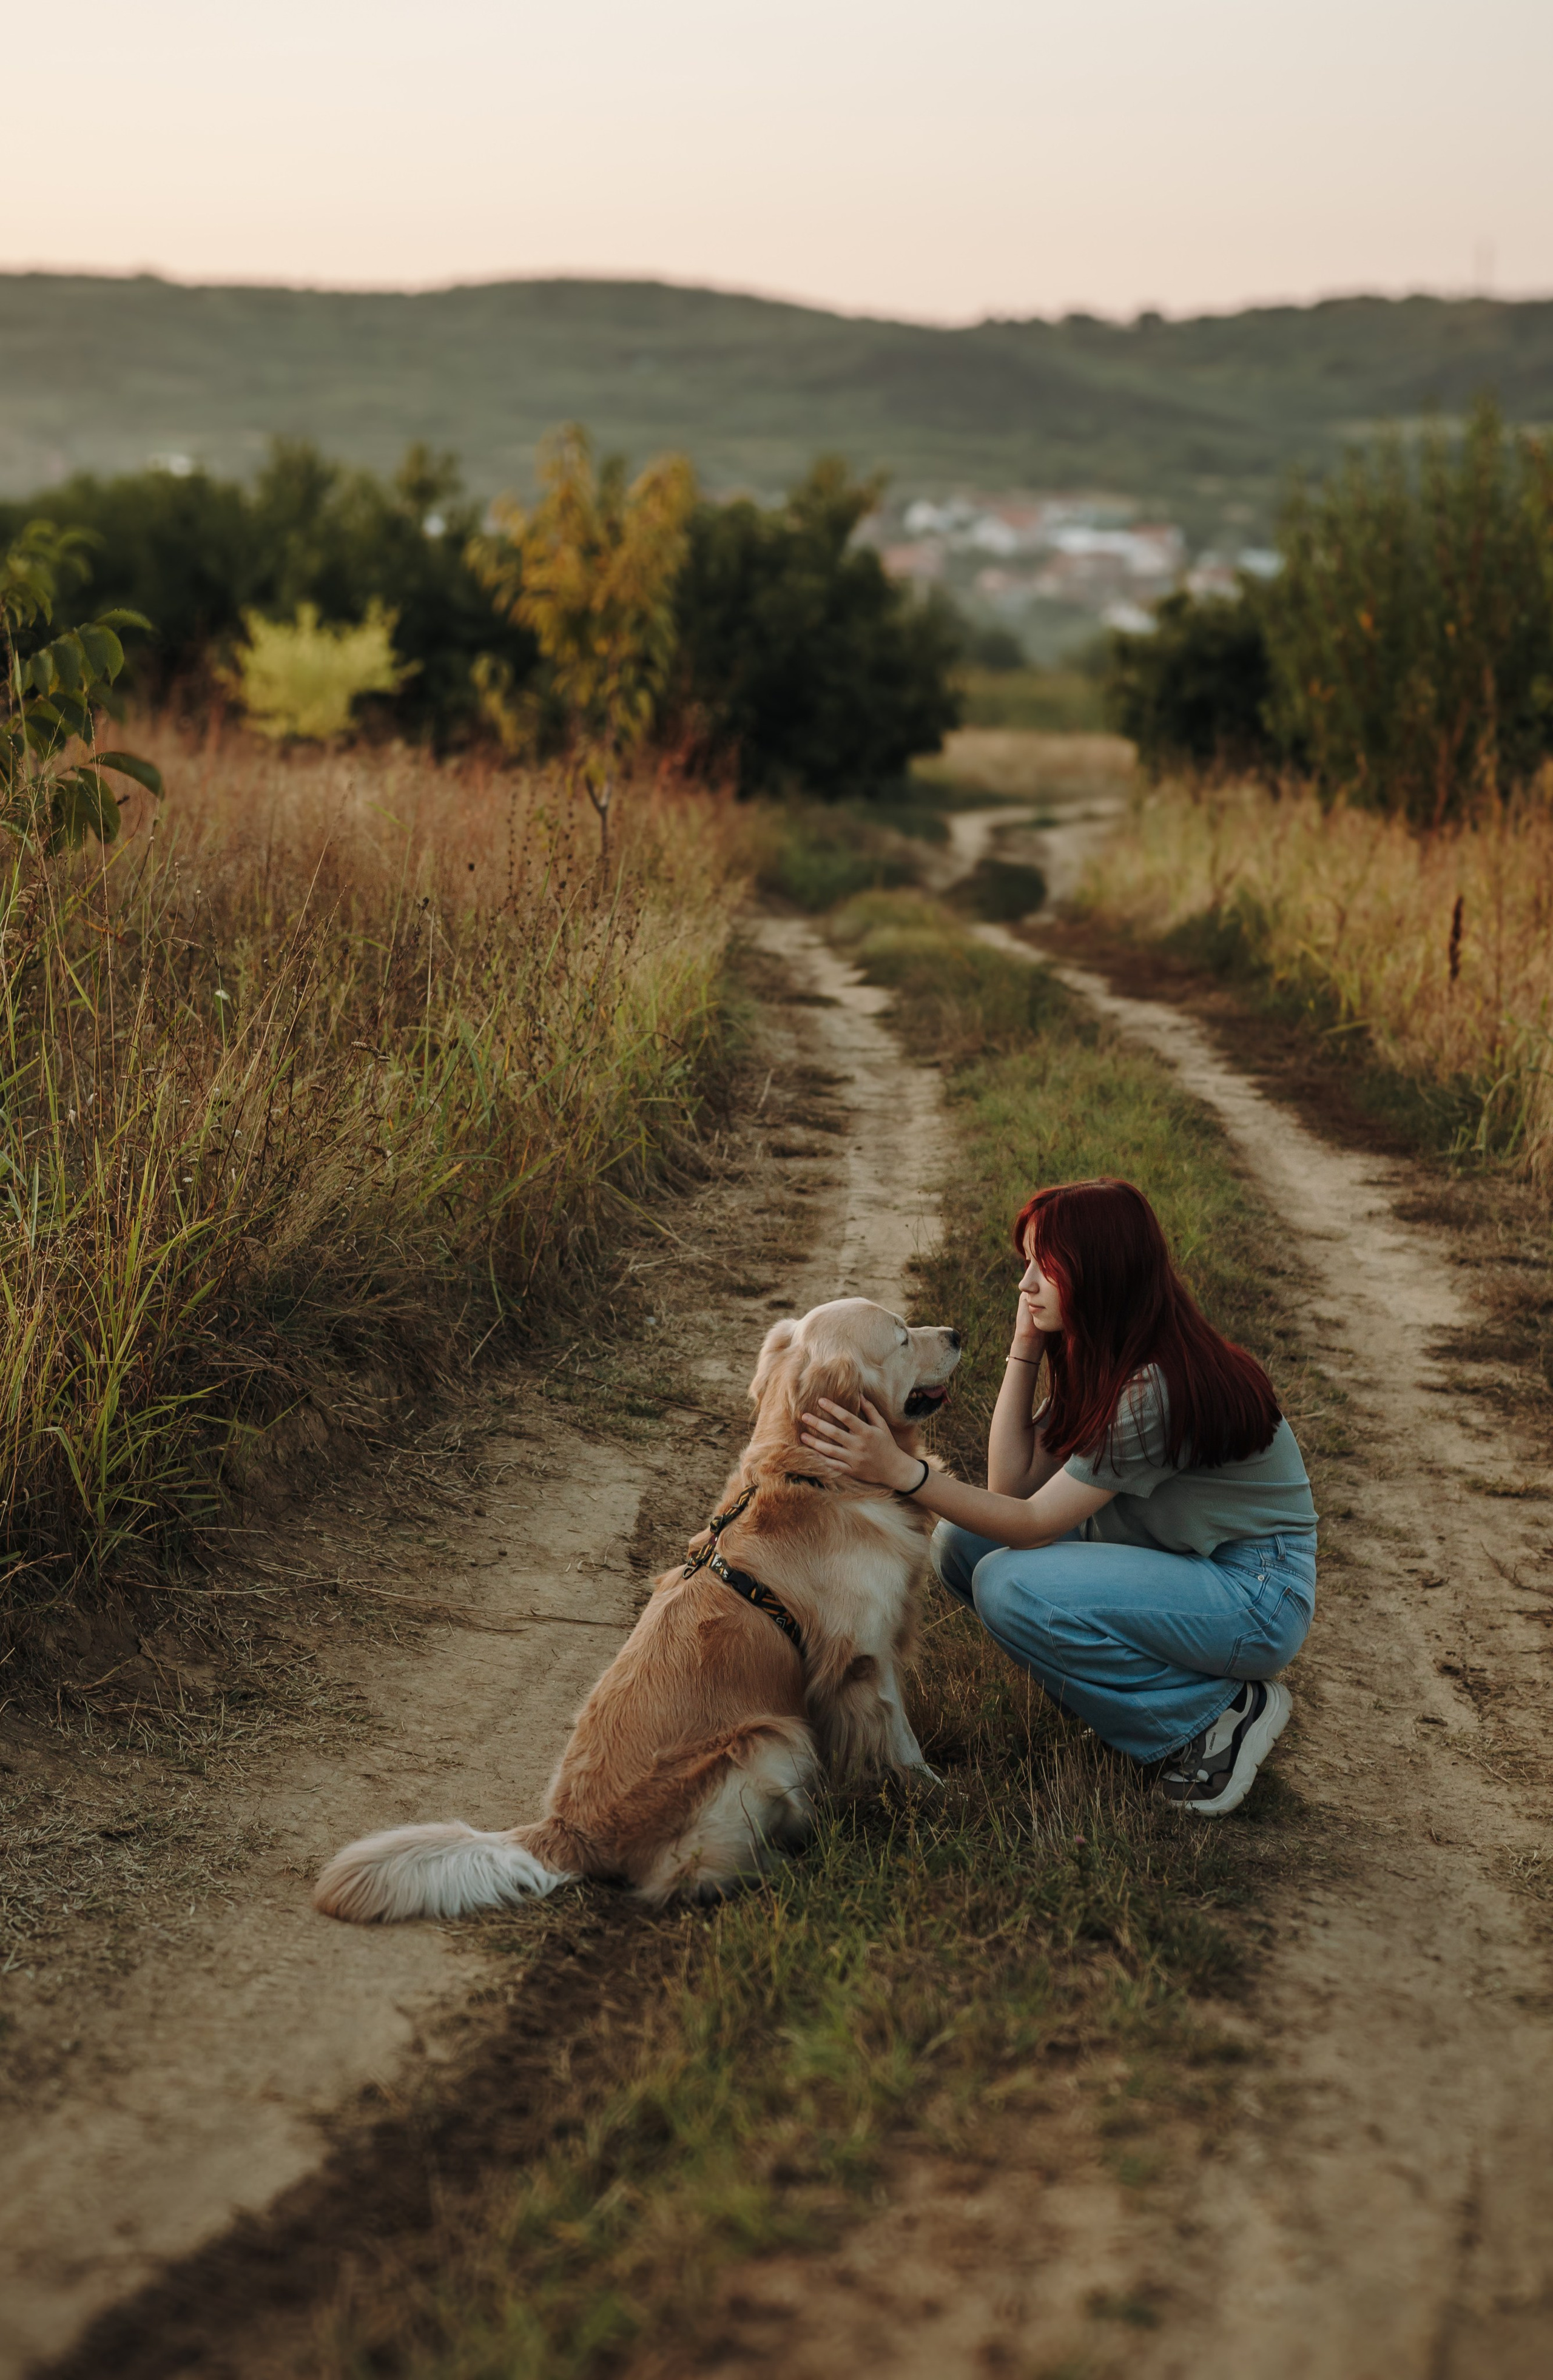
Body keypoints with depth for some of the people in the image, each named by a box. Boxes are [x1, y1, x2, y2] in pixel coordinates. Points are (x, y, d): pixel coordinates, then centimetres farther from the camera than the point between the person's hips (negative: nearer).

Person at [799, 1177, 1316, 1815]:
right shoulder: (1094, 1360, 2)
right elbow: (1011, 1486, -2)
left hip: (1256, 1595, -9)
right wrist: (1024, 1348, -7)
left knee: (1010, 1585, -26)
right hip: (1178, 1562, 9)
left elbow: (1034, 1523, -24)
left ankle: (1222, 1712, -9)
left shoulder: (1157, 1388, -27)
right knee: (961, 1541, -1)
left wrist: (902, 1471, -30)